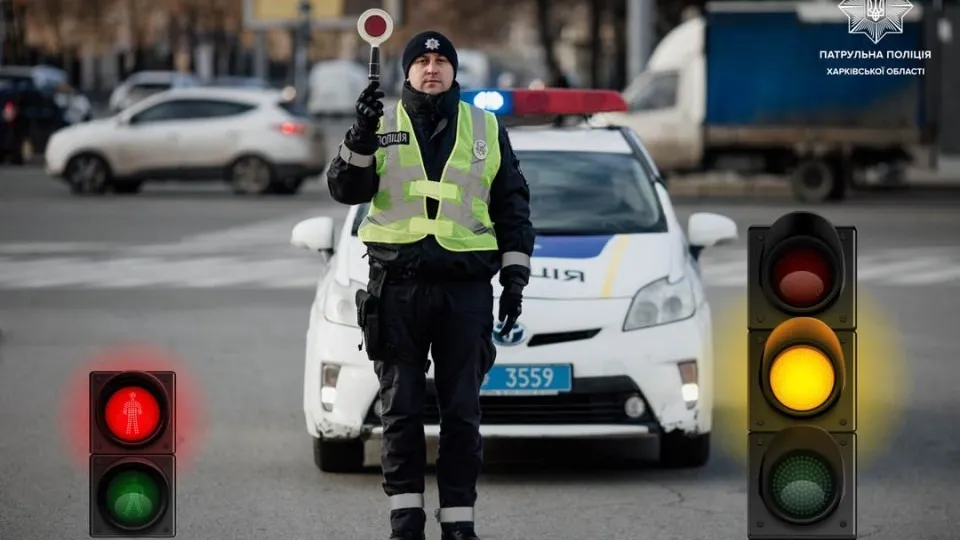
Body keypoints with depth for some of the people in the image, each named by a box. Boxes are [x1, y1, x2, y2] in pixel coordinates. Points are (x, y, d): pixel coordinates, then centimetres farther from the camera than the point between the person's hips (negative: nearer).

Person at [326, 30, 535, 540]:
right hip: (397, 286, 0)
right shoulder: (382, 125, 9)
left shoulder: (486, 130, 12)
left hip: (466, 286, 0)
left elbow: (513, 206, 13)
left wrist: (514, 276, 5)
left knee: (461, 411, 1)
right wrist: (362, 135, -18)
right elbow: (346, 189, -3)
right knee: (400, 408, 1)